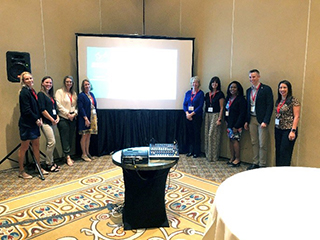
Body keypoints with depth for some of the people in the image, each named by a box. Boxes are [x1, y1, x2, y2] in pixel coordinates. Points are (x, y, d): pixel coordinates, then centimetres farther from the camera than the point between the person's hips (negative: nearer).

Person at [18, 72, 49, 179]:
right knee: (24, 147, 1)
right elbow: (26, 110, -18)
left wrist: (39, 118, 4)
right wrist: (36, 120, -12)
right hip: (26, 124, -8)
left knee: (36, 146, 13)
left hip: (34, 123, 8)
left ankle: (39, 167, 24)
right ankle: (21, 171, 13)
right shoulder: (24, 92, -13)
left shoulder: (33, 91, 12)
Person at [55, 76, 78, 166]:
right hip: (63, 118, -5)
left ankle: (67, 156, 14)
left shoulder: (74, 93, 16)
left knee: (71, 138, 6)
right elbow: (59, 105, -9)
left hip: (72, 118, 5)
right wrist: (67, 114, -12)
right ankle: (68, 157, 0)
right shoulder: (59, 92, 0)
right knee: (65, 138, -4)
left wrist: (74, 113, -3)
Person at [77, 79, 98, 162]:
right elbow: (81, 108, -13)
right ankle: (84, 154, 8)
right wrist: (86, 119, -19)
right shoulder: (81, 95, -8)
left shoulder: (91, 94, 13)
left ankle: (87, 153, 20)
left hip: (92, 118, 7)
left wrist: (96, 117, 12)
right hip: (85, 119, -7)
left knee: (89, 136, 12)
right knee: (84, 136, 0)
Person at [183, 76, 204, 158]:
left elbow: (200, 106, -9)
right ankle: (190, 150, 18)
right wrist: (187, 113, -8)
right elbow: (184, 104, 9)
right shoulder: (188, 93, 11)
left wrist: (191, 114, -13)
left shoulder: (201, 93, -3)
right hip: (188, 116, 4)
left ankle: (196, 152, 11)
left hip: (197, 116, -4)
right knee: (190, 133, 7)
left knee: (197, 134, 1)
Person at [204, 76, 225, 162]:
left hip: (215, 115, -5)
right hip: (207, 115, 6)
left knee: (213, 135, -9)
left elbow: (221, 108, -5)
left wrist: (219, 119, -13)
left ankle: (213, 156, -1)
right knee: (206, 134, 4)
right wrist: (205, 116, 7)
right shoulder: (207, 94, 13)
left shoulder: (220, 94, -2)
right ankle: (208, 154, 14)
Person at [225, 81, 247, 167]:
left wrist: (236, 126, -18)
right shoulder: (228, 98, 13)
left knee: (235, 140, -7)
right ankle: (232, 157, 17)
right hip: (229, 123, 7)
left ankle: (237, 159, 4)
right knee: (230, 139, 8)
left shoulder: (241, 99, -10)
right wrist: (226, 121, 8)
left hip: (236, 124, -7)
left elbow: (242, 114, -15)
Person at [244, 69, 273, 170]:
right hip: (251, 119, 6)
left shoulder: (266, 89, -6)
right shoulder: (249, 90, 13)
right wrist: (246, 121, 12)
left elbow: (270, 106, -10)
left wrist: (265, 121, -16)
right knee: (254, 142, 11)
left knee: (262, 144, -1)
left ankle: (262, 164, 9)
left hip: (262, 120, -6)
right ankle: (255, 163, 21)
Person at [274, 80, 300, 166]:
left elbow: (296, 117, -12)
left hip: (288, 130, -7)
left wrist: (293, 131, -18)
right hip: (278, 130, 7)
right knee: (278, 152, 10)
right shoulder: (278, 101, 12)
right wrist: (275, 127, 10)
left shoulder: (293, 100, -9)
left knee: (285, 153, -5)